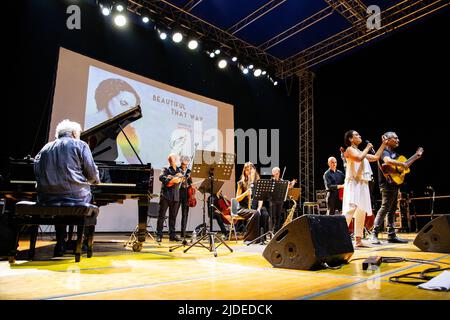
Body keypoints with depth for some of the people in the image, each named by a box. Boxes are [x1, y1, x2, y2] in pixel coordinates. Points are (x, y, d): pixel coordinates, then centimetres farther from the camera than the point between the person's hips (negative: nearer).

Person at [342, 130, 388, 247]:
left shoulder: (360, 152, 24)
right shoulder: (349, 150, -2)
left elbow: (376, 157, 25)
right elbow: (359, 158, -21)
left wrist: (384, 144, 26)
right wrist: (368, 148, -6)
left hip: (363, 184, 9)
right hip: (354, 184, -9)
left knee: (362, 212, 5)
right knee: (350, 209, -20)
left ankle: (358, 240, 8)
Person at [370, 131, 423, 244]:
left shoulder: (394, 153, 21)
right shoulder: (384, 151, -8)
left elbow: (403, 166, 27)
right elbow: (388, 161, -30)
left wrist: (416, 156, 28)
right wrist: (402, 164, -19)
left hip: (394, 185, 10)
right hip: (387, 185, -10)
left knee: (392, 210, 10)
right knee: (385, 208, -14)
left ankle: (392, 235, 15)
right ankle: (374, 235, -14)